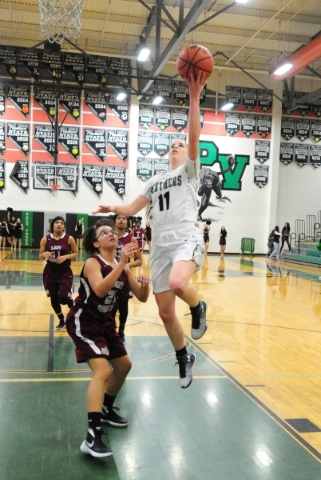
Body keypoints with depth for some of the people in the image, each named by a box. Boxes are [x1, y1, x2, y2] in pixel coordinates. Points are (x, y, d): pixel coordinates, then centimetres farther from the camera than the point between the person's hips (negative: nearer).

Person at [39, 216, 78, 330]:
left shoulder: (69, 238, -7)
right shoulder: (45, 239, -3)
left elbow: (75, 253, 1)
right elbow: (40, 257, 3)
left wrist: (65, 257, -17)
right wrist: (45, 254, -20)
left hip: (65, 272, -2)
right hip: (50, 271, 3)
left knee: (63, 298, -10)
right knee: (53, 298, 7)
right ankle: (62, 321, 29)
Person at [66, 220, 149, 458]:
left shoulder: (123, 265, 1)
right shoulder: (93, 262, -18)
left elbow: (142, 297, 1)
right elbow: (100, 290, -39)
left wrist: (145, 284, -21)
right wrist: (122, 263, -41)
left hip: (104, 321, 9)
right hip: (83, 321, -8)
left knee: (124, 365, 17)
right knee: (102, 371, -22)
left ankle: (106, 409, 37)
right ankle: (92, 436, -22)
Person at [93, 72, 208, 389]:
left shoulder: (189, 170, 9)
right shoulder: (154, 181, 23)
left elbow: (194, 137, -7)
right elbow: (133, 208, 23)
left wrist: (194, 98, -15)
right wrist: (113, 209, 2)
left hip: (187, 239, -5)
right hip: (160, 245, 6)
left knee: (177, 282, -38)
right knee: (165, 311, 6)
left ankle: (198, 307, -3)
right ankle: (184, 358, 28)